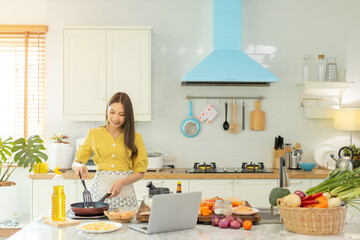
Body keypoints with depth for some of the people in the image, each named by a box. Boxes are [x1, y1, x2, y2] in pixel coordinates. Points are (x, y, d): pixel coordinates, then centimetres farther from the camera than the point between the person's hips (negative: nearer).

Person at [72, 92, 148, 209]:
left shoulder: (135, 138, 6)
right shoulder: (94, 134, 7)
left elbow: (140, 172, 5)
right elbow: (75, 163, 9)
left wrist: (122, 182, -12)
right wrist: (79, 166, -14)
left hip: (124, 193, 0)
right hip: (99, 190, 0)